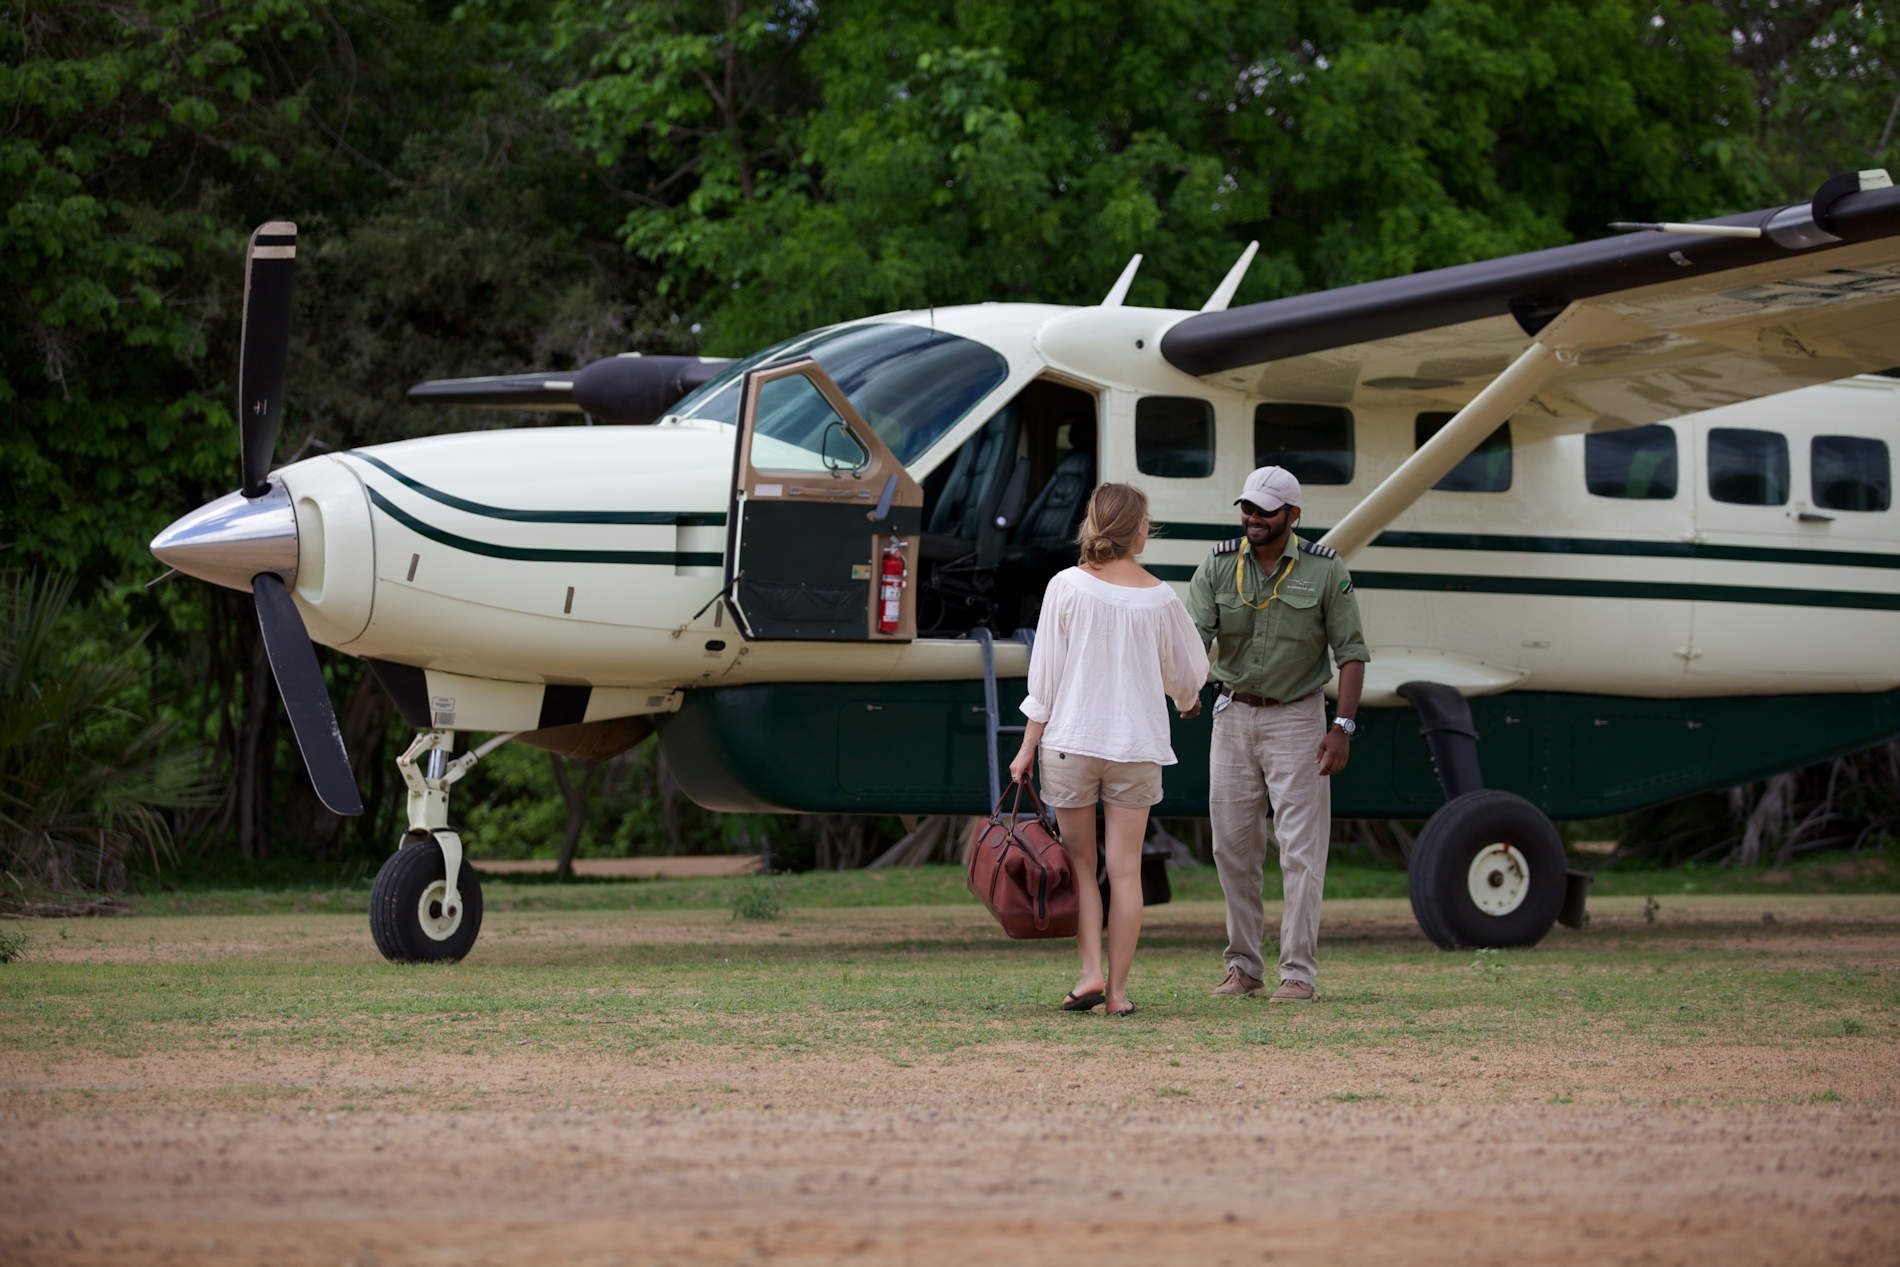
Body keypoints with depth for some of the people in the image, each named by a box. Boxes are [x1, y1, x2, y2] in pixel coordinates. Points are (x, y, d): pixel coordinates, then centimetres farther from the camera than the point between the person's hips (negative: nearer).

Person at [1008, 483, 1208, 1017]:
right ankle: (1118, 990, 4)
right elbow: (1187, 672, 12)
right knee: (1126, 869, 4)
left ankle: (1091, 972, -4)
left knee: (1080, 862, 10)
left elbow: (1045, 673, -4)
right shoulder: (1159, 598, -1)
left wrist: (1028, 747, 3)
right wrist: (1187, 699, 35)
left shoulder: (1066, 587, -5)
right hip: (1137, 743, 1)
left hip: (1070, 738, -1)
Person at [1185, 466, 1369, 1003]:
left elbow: (1351, 651, -4)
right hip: (1234, 714, 3)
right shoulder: (1218, 565, -1)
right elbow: (1195, 634, -12)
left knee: (1301, 848, -6)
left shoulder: (1325, 570, -6)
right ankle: (1243, 966, 16)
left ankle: (1299, 971, -4)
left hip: (1297, 718, -3)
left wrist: (1342, 727, -13)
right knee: (1233, 846, 7)